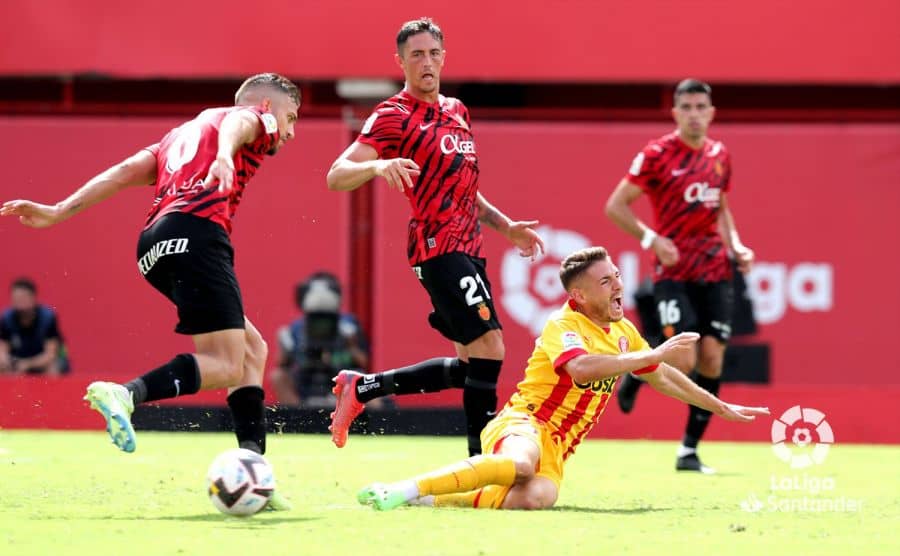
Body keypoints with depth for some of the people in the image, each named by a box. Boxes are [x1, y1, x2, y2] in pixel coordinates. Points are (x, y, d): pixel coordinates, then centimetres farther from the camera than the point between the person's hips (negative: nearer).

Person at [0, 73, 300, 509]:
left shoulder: (182, 134, 36)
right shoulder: (255, 118, 16)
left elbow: (127, 170, 23)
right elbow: (235, 125, -9)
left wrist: (59, 212, 15)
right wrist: (224, 158, -33)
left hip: (157, 246, 8)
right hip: (197, 232, -8)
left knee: (251, 350, 15)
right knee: (226, 366, -13)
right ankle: (125, 394, -34)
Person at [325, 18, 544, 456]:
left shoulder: (456, 111, 17)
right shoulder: (394, 116, -7)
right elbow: (336, 176, -18)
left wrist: (505, 226, 22)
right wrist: (377, 165, -38)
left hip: (466, 249, 9)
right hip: (440, 249, -9)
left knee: (469, 366, 12)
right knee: (488, 347, -18)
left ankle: (362, 387, 23)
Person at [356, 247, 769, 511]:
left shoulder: (622, 332, 18)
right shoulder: (563, 326, -8)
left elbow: (663, 378, 33)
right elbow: (581, 367, -31)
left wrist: (722, 408, 36)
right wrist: (655, 353, -26)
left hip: (556, 448, 6)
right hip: (524, 423, -6)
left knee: (538, 497, -32)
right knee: (520, 465, -44)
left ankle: (431, 500, -21)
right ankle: (402, 489, -42)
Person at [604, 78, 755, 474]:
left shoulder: (719, 156, 10)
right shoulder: (657, 154, -6)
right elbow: (615, 206, -5)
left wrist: (735, 246, 8)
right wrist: (651, 239, -17)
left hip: (714, 272, 5)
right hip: (673, 273, -5)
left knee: (712, 359, -3)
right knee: (683, 361, -16)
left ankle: (689, 450, 7)